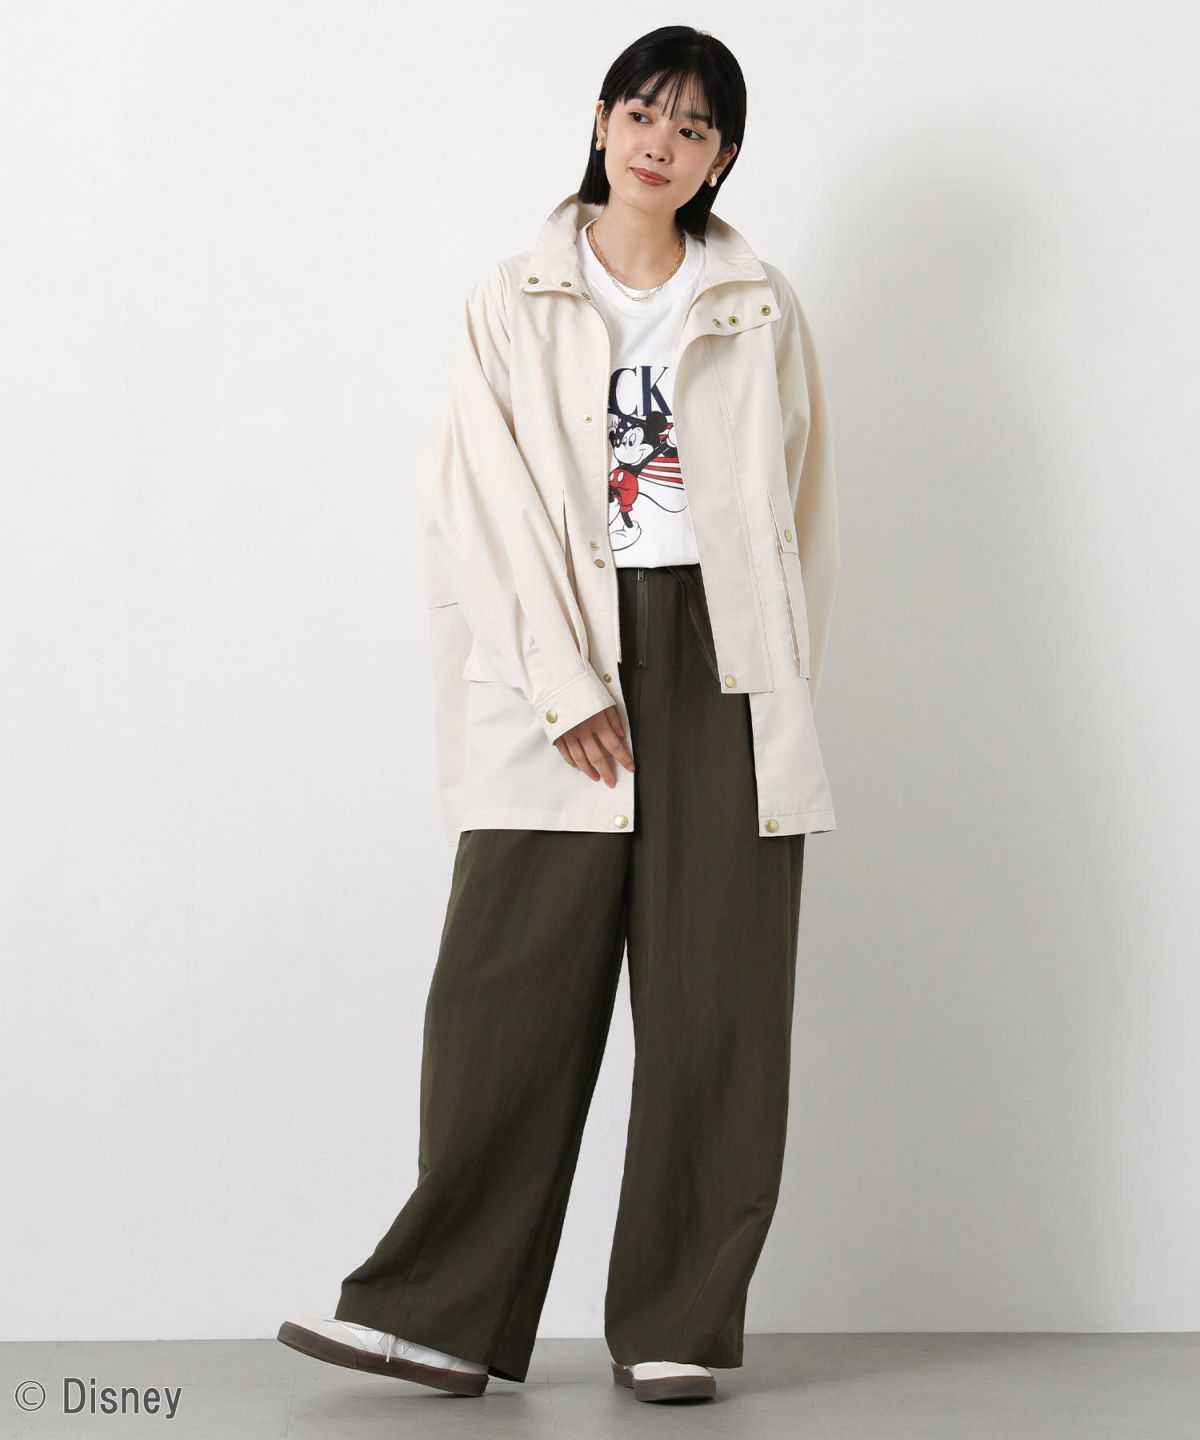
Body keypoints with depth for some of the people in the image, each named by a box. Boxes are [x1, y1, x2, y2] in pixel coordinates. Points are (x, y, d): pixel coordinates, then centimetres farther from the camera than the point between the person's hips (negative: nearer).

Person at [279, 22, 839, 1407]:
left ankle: (680, 1324, 7)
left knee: (713, 998, 0)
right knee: (512, 988, -5)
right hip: (558, 657, -1)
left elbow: (801, 508, 12)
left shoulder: (761, 309, 12)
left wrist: (779, 684, 3)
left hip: (721, 661, 2)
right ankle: (446, 1314, 2)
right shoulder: (515, 300, 6)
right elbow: (491, 506, -1)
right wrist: (567, 688, -9)